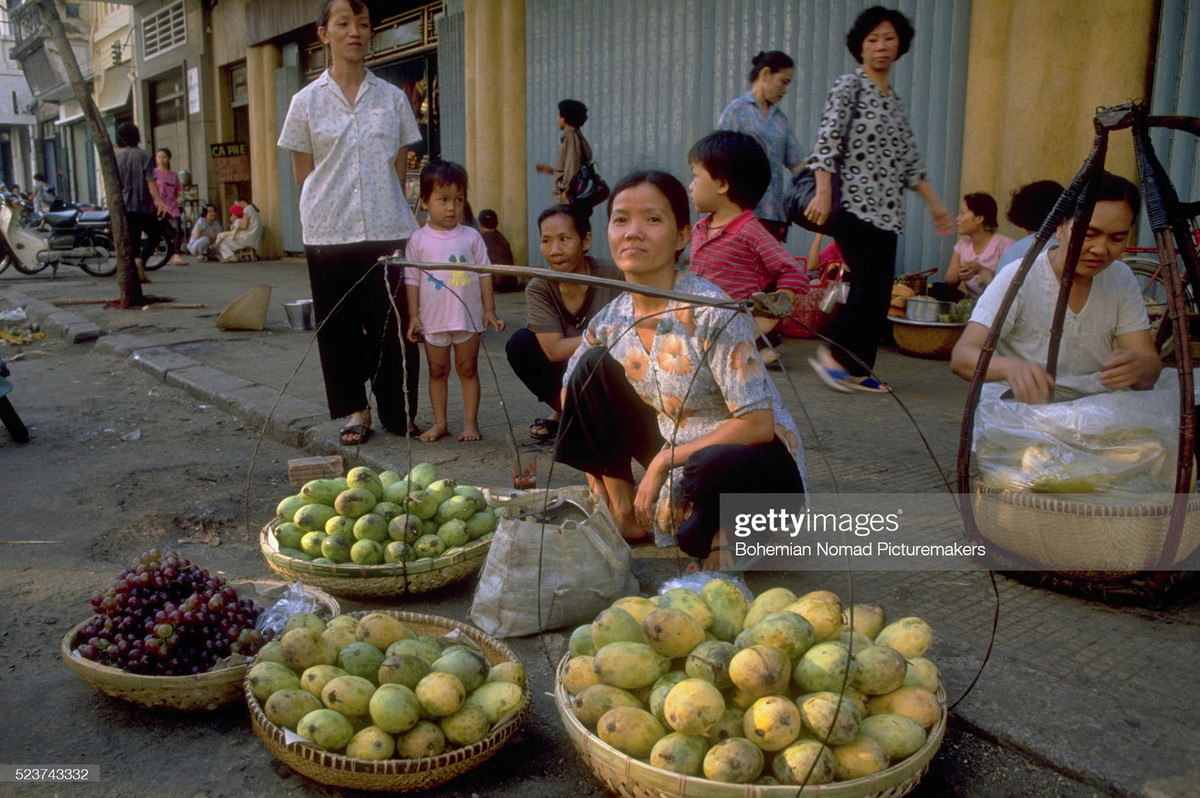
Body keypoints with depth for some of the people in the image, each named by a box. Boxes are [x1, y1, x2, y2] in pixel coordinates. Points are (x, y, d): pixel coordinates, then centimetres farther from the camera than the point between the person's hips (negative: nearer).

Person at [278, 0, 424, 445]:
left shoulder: (392, 98, 8)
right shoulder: (307, 101, 5)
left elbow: (400, 168, 11)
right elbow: (304, 173, 9)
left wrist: (386, 208, 5)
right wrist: (331, 205, 4)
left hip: (388, 229, 0)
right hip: (329, 232, 0)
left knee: (392, 323, -1)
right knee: (339, 324, 5)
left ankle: (398, 411, 12)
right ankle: (356, 411, 19)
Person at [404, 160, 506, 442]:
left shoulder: (471, 237, 1)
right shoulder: (418, 240, -2)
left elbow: (484, 274, 4)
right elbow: (412, 279, 0)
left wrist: (490, 310, 1)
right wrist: (413, 316, -4)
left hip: (468, 318, 0)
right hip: (433, 321, 0)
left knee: (468, 370, 8)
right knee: (437, 371, 10)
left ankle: (470, 422, 15)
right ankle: (440, 423, 20)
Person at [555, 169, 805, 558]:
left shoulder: (711, 313, -23)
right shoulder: (611, 321, -5)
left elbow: (758, 424, -25)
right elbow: (573, 392, 11)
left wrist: (662, 461, -19)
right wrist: (602, 488, 1)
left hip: (759, 462, -6)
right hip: (677, 458, 6)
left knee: (711, 469, -40)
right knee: (593, 367, -6)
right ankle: (625, 518, 3)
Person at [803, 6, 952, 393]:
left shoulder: (894, 101, 21)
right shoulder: (849, 85, 0)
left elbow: (909, 160, 23)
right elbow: (827, 139, -11)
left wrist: (935, 204, 19)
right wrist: (823, 193, -22)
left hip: (886, 210, 7)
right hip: (855, 204, -7)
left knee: (878, 292, 3)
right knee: (870, 286, -14)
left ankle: (857, 368, 9)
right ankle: (834, 353, 0)